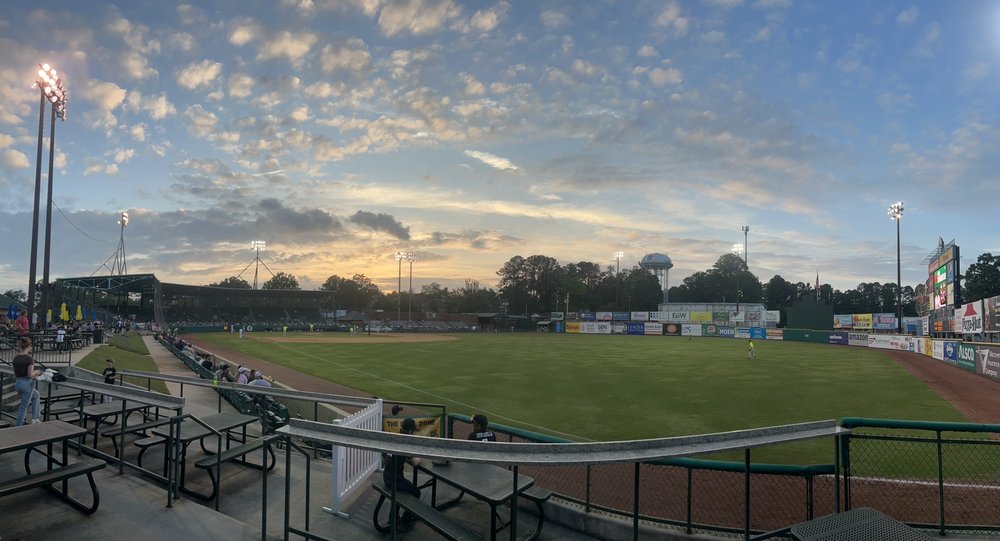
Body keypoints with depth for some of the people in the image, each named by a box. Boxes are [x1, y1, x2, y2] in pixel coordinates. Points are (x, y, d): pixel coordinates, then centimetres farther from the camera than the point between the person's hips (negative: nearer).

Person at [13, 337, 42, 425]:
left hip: (17, 383, 8)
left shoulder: (16, 358, 5)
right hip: (27, 384, -8)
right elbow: (30, 375, -19)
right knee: (24, 407, 3)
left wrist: (34, 374, 18)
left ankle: (35, 418, 28)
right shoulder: (29, 359, -18)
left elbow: (15, 373, 13)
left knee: (36, 395, 29)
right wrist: (35, 372, 3)